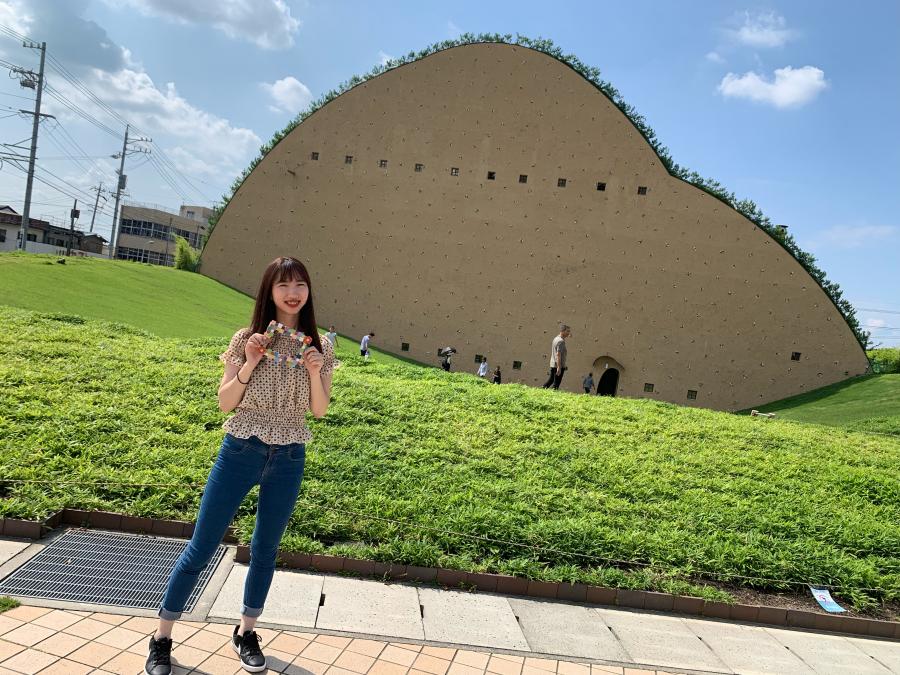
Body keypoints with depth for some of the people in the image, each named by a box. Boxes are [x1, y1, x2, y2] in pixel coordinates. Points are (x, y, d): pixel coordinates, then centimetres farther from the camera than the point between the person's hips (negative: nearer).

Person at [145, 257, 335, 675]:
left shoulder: (317, 347, 0)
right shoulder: (248, 339, -5)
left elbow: (320, 411, 1)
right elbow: (224, 403, -4)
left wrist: (314, 372, -16)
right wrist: (249, 364, -19)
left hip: (288, 460, 2)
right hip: (240, 452, -2)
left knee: (265, 550, 15)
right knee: (201, 547, 5)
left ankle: (246, 632, 35)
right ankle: (162, 637, 23)